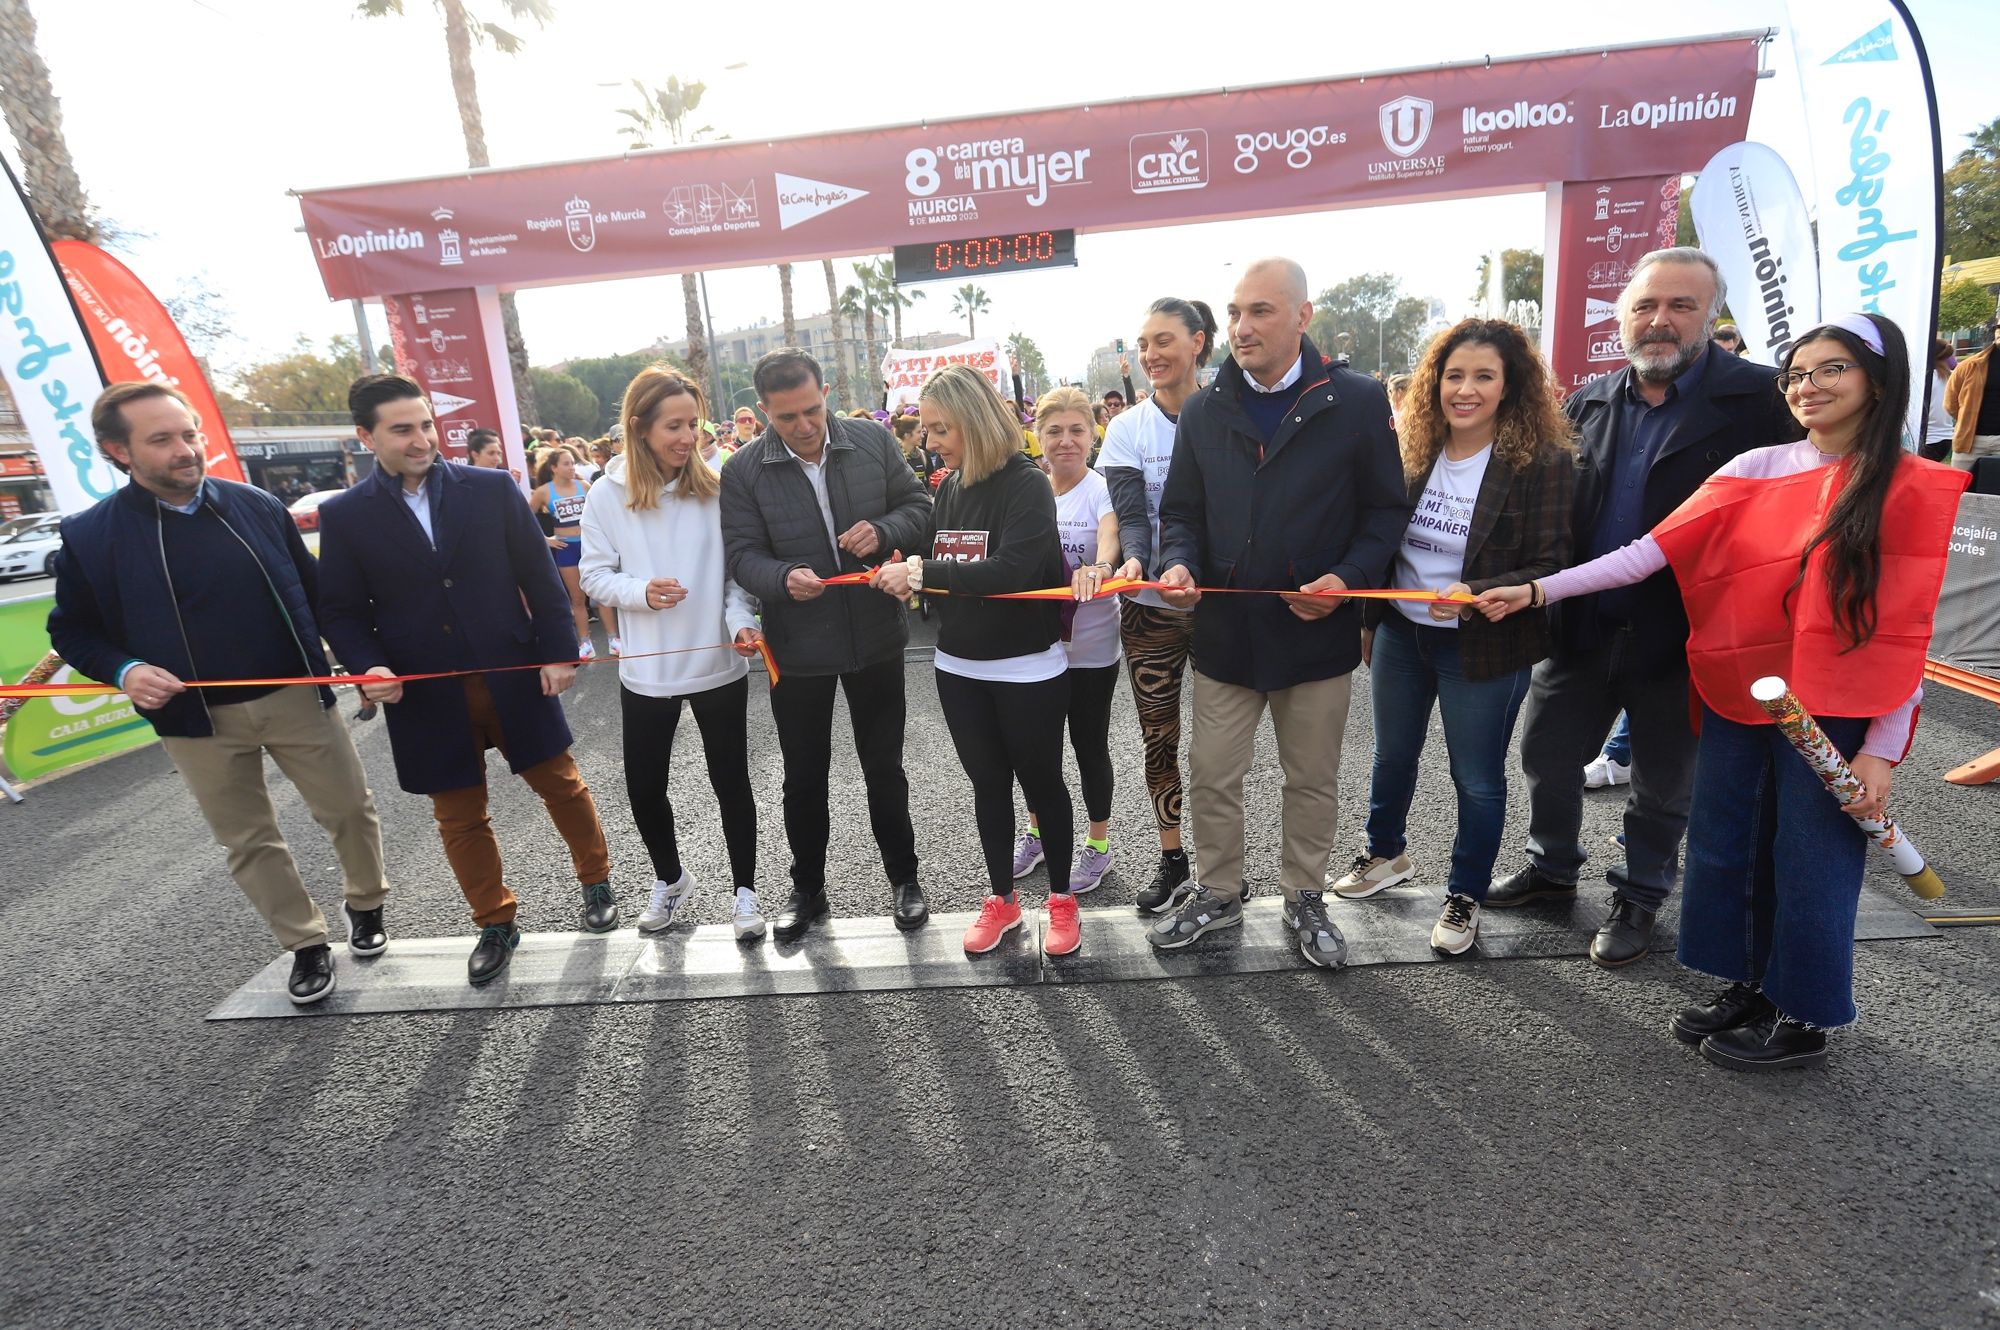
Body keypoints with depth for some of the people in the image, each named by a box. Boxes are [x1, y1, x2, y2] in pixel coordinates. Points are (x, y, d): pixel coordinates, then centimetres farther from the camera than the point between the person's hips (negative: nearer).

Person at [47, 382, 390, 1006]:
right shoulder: (89, 534, -4)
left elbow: (314, 591, 7)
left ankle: (365, 905, 34)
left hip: (296, 696, 1)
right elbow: (71, 629, 6)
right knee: (249, 841, 10)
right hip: (197, 718, 0)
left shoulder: (258, 506, -1)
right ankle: (306, 946, 26)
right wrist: (124, 670, -15)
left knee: (351, 809, 8)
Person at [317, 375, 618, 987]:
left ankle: (596, 883, 35)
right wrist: (368, 667, -13)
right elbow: (341, 612, 5)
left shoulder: (492, 488, -1)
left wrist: (559, 651, -5)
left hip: (515, 678, 0)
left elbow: (539, 575, 0)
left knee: (562, 785, 11)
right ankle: (495, 924, 31)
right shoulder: (344, 516, 0)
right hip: (428, 699, 1)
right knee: (460, 818, 12)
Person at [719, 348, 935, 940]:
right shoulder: (743, 471, -8)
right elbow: (742, 555, -8)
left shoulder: (873, 440, -4)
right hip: (797, 647, 0)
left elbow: (918, 506, 3)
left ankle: (903, 879, 34)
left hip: (875, 637, 1)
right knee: (803, 777, 14)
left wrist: (884, 531, -19)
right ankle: (807, 889, 34)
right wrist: (785, 577, -30)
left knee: (884, 768, 14)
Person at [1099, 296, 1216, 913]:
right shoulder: (1128, 428, 0)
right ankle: (1171, 859, 27)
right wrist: (1134, 559, -30)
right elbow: (1130, 514, -8)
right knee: (1158, 739, 9)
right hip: (1151, 606, 2)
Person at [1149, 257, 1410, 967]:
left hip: (1317, 634, -2)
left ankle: (1305, 900, 35)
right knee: (1211, 775, 10)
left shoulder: (1358, 402, -3)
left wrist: (1349, 576, -17)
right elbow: (1182, 509, 9)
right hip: (1224, 631, 2)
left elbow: (1386, 510, 0)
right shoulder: (1204, 410, 5)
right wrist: (1178, 562, -11)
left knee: (1313, 781, 14)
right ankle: (1217, 894, 32)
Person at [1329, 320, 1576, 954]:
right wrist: (1370, 620, 10)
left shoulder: (1544, 463, -14)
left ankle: (1465, 897, 31)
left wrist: (1476, 594, -31)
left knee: (1478, 778, 9)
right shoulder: (1413, 452, 0)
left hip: (1484, 649, -4)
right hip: (1400, 635, 5)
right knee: (1392, 755, 21)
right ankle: (1387, 854, 46)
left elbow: (1549, 568, -15)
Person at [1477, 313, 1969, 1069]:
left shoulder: (1912, 489, -6)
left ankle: (1802, 1022, 28)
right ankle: (1747, 989, 34)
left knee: (1809, 863, 7)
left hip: (1831, 715, -4)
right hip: (1734, 697, 4)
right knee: (1721, 848, 12)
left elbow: (1907, 629, -8)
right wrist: (1537, 590, -13)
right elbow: (1650, 552, -4)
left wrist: (1882, 748, -11)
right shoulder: (1756, 470, 2)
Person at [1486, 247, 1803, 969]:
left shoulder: (1760, 400, -10)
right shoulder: (1587, 403, 4)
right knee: (1547, 755, 16)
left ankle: (1639, 897, 36)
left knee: (1661, 783, 14)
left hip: (1681, 637, -4)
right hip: (1580, 629, 4)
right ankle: (1552, 867, 40)